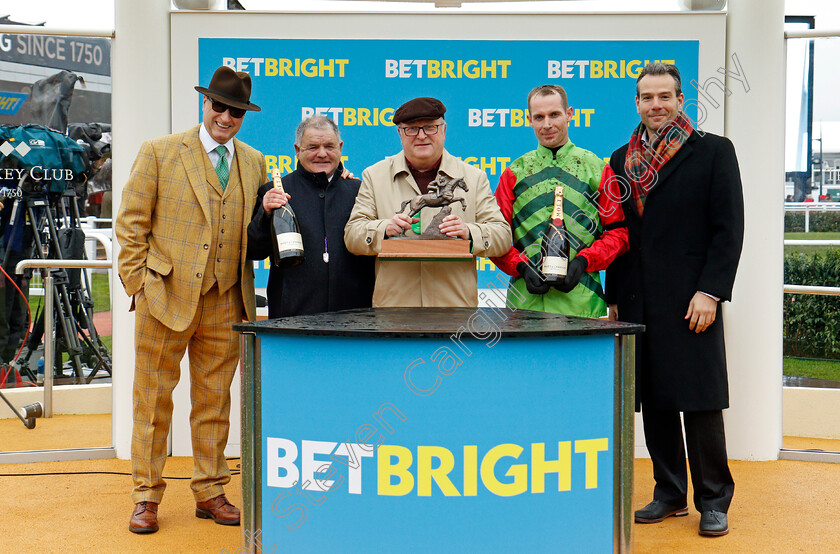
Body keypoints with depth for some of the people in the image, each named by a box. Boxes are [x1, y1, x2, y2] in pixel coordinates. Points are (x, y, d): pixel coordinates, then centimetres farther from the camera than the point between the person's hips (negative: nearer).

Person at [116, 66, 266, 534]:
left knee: (215, 400, 10)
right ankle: (146, 496, 16)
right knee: (154, 397, 5)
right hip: (167, 297, -3)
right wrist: (138, 284, -6)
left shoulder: (255, 163, 11)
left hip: (225, 302, 3)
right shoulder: (160, 153, 0)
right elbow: (131, 223, -1)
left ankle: (210, 492, 22)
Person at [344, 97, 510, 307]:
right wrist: (384, 229, -14)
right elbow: (352, 235, 7)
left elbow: (502, 236, 7)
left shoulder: (474, 177, 13)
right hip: (393, 303, 0)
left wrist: (469, 233, -14)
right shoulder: (375, 176, 14)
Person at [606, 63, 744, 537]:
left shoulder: (714, 151, 2)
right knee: (654, 400, 9)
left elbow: (729, 228, -4)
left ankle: (713, 501, 11)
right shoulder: (622, 160, 14)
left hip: (691, 301, -4)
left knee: (700, 401, -1)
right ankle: (670, 494, 21)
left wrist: (710, 291, -12)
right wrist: (614, 297, 11)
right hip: (638, 302, 4)